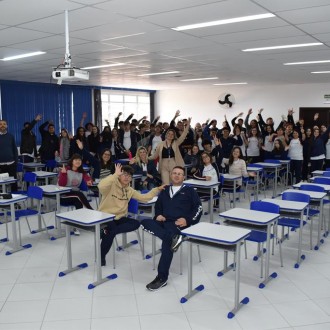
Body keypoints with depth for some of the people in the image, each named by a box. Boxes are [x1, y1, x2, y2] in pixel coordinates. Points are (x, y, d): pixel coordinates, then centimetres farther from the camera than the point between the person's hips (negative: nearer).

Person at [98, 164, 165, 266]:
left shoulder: (129, 190, 10)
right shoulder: (112, 185, -11)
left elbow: (143, 197, 11)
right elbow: (101, 186, -34)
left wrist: (157, 189, 4)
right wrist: (115, 175, -33)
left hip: (119, 218, 6)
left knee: (136, 223, -20)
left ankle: (107, 231, -22)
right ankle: (101, 256, -6)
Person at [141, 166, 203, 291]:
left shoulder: (189, 190, 16)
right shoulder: (165, 190, 28)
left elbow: (198, 207, 6)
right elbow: (158, 205, 26)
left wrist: (188, 220, -10)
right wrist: (158, 215, 3)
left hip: (178, 223, -4)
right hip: (163, 222, 4)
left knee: (167, 240, -33)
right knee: (145, 222, -26)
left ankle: (162, 277, -27)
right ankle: (173, 237, -41)